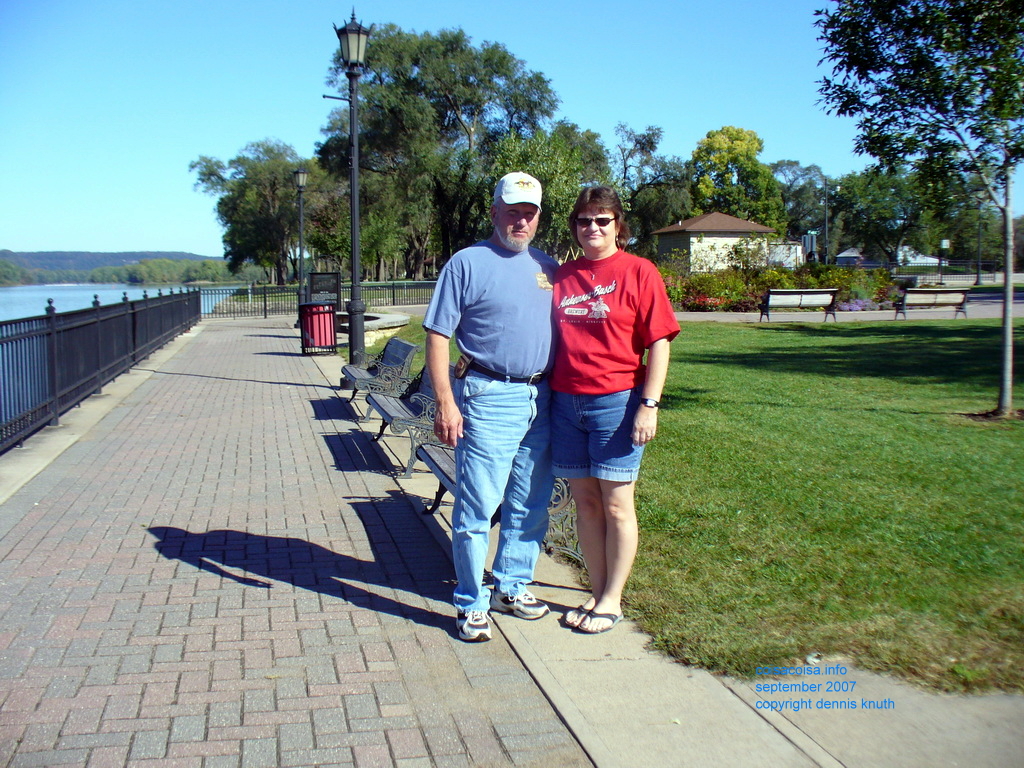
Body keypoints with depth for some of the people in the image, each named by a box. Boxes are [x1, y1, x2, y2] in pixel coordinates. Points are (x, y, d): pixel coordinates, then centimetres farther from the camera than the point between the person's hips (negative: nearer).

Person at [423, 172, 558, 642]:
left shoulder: (548, 268, 13)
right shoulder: (467, 263, -3)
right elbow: (437, 335, -7)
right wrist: (445, 403, -14)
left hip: (541, 400, 6)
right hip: (489, 400, -6)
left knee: (531, 506, 14)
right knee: (477, 507, -2)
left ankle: (512, 586, 31)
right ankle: (471, 604, 12)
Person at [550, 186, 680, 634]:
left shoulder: (638, 272, -4)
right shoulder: (563, 275, 10)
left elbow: (659, 342, -6)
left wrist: (649, 404, -12)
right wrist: (546, 394, 9)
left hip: (616, 403, -5)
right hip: (566, 402, 5)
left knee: (616, 505, 4)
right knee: (585, 504, 11)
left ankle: (612, 601, 17)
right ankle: (597, 595, 23)